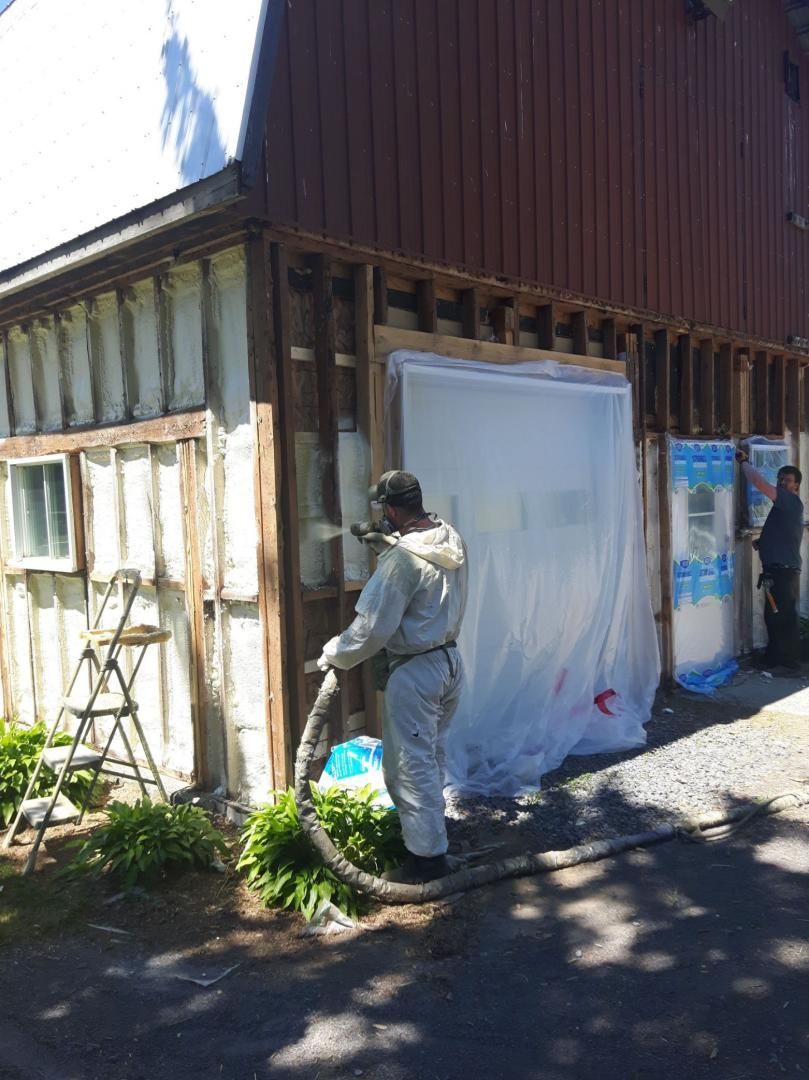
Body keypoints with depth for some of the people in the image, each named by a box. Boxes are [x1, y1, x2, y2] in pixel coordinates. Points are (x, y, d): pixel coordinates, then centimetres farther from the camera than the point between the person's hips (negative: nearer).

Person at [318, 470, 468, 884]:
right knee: (432, 757, 22)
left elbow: (372, 627, -23)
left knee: (409, 765, 4)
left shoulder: (403, 558, -24)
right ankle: (428, 829, 38)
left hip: (415, 671, -9)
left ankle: (427, 855, 13)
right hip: (449, 660, 9)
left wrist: (335, 654, -5)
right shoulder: (452, 541, 2)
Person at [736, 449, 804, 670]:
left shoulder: (792, 501, -11)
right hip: (776, 570, 10)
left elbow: (759, 483, -23)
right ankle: (774, 656, 24)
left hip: (784, 571, -10)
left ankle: (790, 661, 6)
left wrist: (744, 461, -12)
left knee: (786, 616, -2)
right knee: (772, 615, 15)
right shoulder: (786, 505, 19)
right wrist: (762, 541, 14)